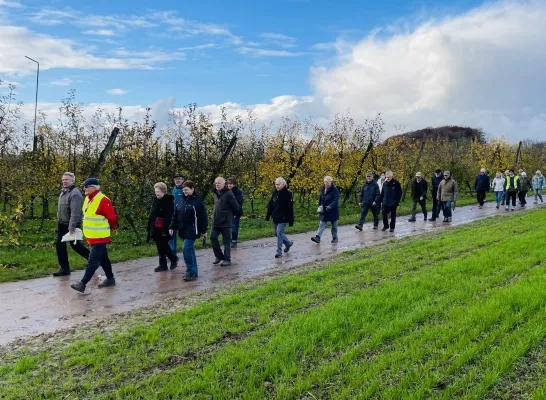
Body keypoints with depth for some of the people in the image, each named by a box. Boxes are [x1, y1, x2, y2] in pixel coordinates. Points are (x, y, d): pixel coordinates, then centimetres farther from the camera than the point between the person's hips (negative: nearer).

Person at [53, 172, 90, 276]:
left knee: (75, 245, 2)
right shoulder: (63, 191, 9)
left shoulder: (75, 194, -22)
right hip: (62, 224, 9)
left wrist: (72, 227, -32)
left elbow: (75, 212, -29)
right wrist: (59, 221, 19)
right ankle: (64, 268, 15)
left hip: (71, 225, -9)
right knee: (59, 244, 7)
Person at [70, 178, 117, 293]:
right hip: (92, 236, 9)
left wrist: (108, 228, 0)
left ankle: (83, 283, -8)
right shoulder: (88, 199, 9)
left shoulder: (103, 200, -19)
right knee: (103, 258, 18)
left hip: (100, 237, -9)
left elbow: (112, 218, -16)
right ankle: (110, 279, 29)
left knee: (93, 261, -8)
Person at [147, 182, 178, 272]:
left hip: (163, 229, -7)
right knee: (160, 247, 11)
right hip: (156, 229, 7)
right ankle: (162, 265, 20)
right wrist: (149, 227, 12)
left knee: (164, 246, -3)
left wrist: (166, 230, -23)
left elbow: (169, 217, -18)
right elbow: (151, 215, 15)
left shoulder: (169, 201, -12)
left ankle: (174, 259, 19)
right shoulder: (155, 201, 12)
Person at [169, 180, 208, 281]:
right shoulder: (182, 200, 11)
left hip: (192, 230, -7)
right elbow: (175, 215, 15)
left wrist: (203, 230, -9)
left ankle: (191, 272, -4)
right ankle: (193, 272, 21)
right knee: (189, 250, 12)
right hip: (183, 230, 7)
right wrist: (172, 227, 10)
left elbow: (203, 217, -9)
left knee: (187, 249, -13)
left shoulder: (198, 200, -10)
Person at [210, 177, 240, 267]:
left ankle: (227, 259, 10)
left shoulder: (228, 194, -13)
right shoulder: (216, 193, 11)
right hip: (216, 221, 7)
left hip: (226, 222, -7)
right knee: (213, 237, 5)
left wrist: (229, 214, 1)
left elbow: (236, 207, -13)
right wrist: (214, 215, 15)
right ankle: (219, 256, 20)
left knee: (226, 241, 1)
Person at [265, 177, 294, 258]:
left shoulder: (288, 194, -13)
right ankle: (288, 243, 39)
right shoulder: (274, 193, 5)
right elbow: (270, 205, 12)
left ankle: (279, 252, -6)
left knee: (279, 233, -14)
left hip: (283, 219, -7)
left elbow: (290, 209, -14)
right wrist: (268, 215, 10)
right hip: (275, 218, 7)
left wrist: (291, 220, -16)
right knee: (277, 233, 15)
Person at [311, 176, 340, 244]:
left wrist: (330, 206, -34)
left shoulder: (335, 190, -13)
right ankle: (317, 237, -10)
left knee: (334, 225, 10)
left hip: (332, 211, -5)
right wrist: (320, 206, 5)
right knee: (321, 224, -3)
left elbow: (336, 200, -21)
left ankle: (335, 238, 22)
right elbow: (320, 198, 15)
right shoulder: (322, 189, 5)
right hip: (324, 210, 5)